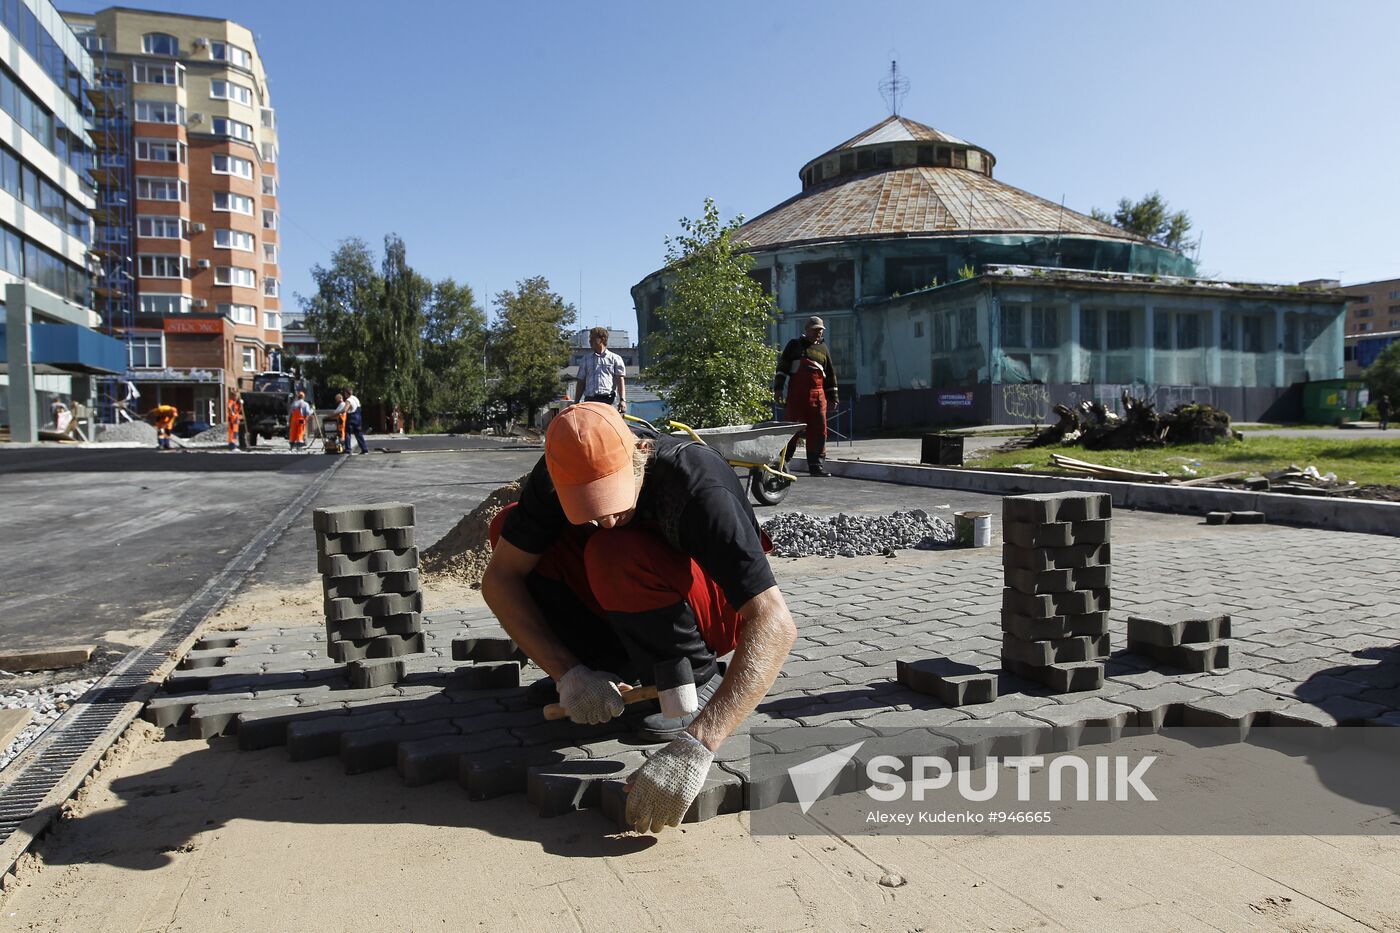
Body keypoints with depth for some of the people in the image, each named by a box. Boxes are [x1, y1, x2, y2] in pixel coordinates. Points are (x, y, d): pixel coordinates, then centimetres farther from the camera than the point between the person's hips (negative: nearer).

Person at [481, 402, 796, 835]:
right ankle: (611, 665, -1)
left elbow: (775, 626, -42)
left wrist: (695, 746, -51)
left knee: (614, 555, -35)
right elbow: (499, 578, -13)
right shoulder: (562, 471, -19)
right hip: (637, 611, 6)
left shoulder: (699, 487, -35)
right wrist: (568, 672, -25)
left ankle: (699, 679, -12)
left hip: (720, 614, -5)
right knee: (507, 527, -11)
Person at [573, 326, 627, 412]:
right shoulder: (586, 359, 20)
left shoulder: (615, 358, 11)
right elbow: (581, 382, 19)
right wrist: (576, 403, 11)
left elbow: (620, 380, 2)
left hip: (608, 399, -3)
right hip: (589, 400, 3)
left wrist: (622, 400, -12)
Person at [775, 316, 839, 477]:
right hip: (796, 394, -3)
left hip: (817, 394, 4)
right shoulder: (795, 344, 9)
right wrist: (778, 388, -4)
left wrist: (832, 396, 16)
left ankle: (815, 464, 7)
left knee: (819, 429, 0)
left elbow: (830, 374, 21)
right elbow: (782, 367, 5)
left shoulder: (823, 349, 19)